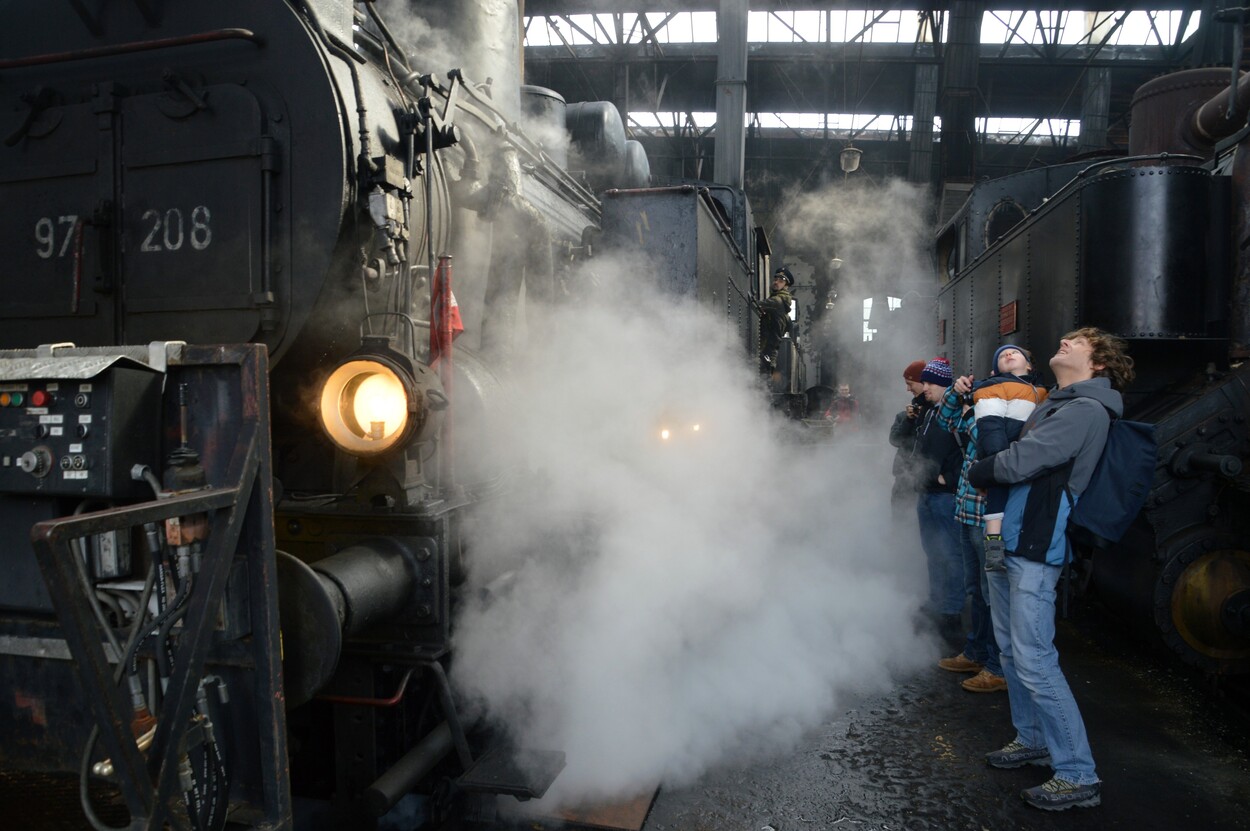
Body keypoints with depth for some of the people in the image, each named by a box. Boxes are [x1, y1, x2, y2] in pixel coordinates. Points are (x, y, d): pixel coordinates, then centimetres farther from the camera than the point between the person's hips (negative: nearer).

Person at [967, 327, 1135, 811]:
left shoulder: (1086, 410, -14)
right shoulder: (1054, 406, 17)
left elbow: (1018, 462, -20)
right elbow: (1015, 455, 17)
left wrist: (976, 472, -4)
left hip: (1035, 550, -9)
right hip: (1008, 541, 9)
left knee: (1034, 662, -7)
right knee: (1011, 650, 18)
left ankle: (1078, 776, 5)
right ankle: (1033, 740, 33)